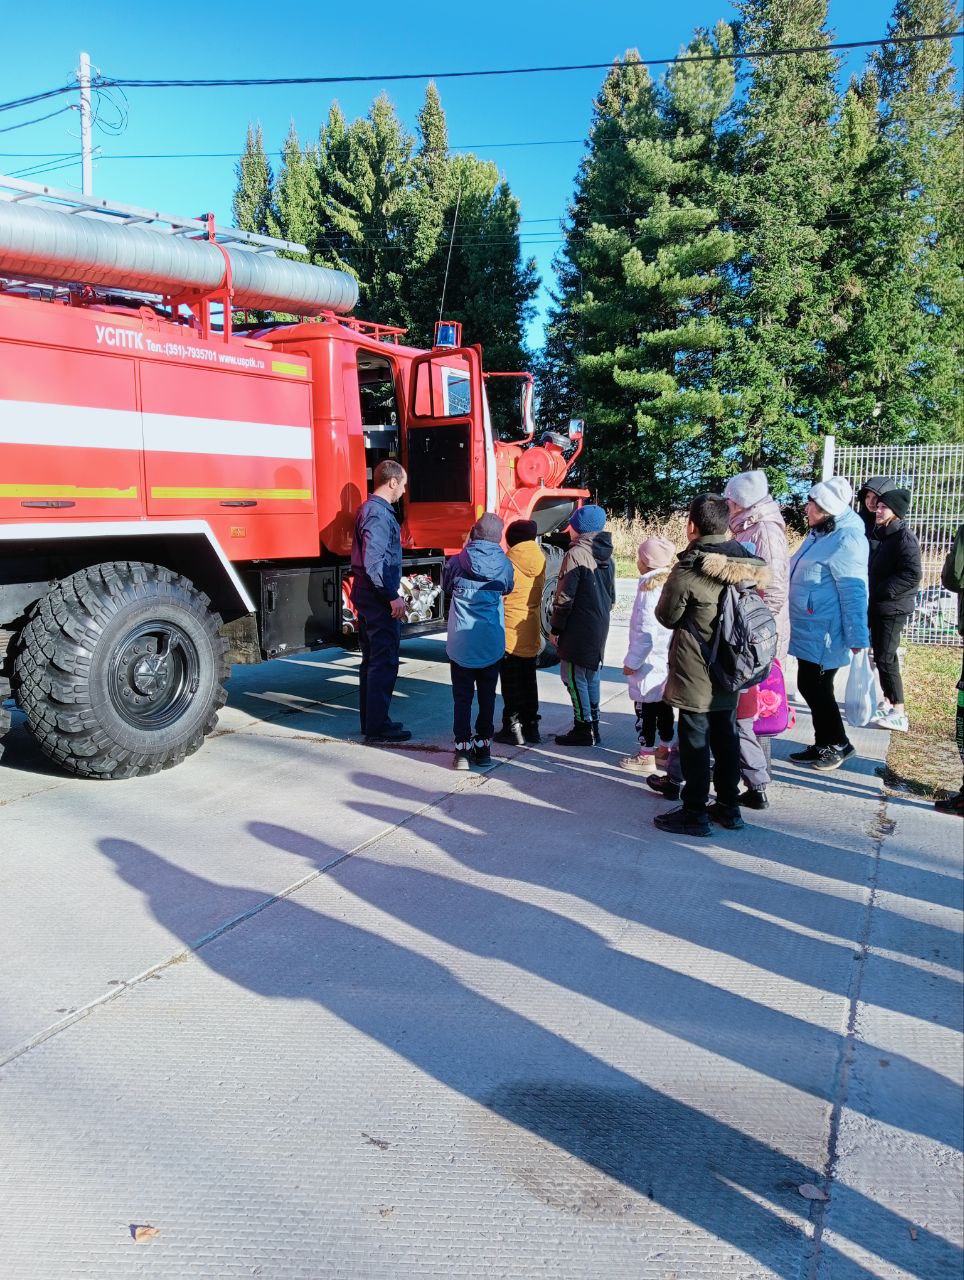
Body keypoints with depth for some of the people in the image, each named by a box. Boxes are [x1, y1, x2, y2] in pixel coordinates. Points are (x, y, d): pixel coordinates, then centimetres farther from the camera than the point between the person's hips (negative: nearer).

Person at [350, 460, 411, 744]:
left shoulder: (367, 509, 16)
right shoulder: (379, 513, -16)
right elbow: (374, 562, -23)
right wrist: (393, 597, -21)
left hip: (367, 596, 11)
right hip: (380, 600, -11)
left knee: (372, 661, 16)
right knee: (384, 663, -5)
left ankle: (371, 720, 25)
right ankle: (378, 726, 0)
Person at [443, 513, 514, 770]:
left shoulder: (457, 562, -8)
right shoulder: (504, 565, -5)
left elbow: (446, 585, 11)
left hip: (461, 642, -1)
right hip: (492, 643, 1)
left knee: (462, 696, 6)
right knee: (487, 695, 12)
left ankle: (463, 748, 4)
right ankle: (483, 746, 18)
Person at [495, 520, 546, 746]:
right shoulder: (540, 561, 1)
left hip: (510, 632, -5)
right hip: (532, 633, 5)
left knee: (511, 683, 3)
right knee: (529, 680, 15)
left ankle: (513, 728, 4)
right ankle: (531, 725, 20)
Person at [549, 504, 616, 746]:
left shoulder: (577, 554, -15)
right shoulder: (607, 557, 11)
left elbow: (565, 596, -15)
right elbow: (611, 596, 18)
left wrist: (556, 628, -9)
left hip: (578, 627, -8)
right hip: (600, 627, 8)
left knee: (573, 675, -1)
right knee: (591, 675, 15)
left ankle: (584, 728, 1)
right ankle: (593, 726, 20)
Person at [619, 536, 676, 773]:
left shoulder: (650, 589, -19)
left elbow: (646, 631, -20)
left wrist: (631, 662, -13)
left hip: (650, 663, -8)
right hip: (669, 660, 9)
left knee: (645, 708, 2)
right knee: (664, 705, 18)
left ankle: (646, 755, 10)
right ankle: (664, 749, 29)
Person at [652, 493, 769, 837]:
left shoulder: (687, 570, -20)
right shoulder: (746, 564, 0)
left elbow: (666, 616, -7)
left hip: (696, 674, -7)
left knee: (695, 740, 3)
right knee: (725, 735, 17)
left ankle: (694, 814, 11)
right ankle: (729, 807, 27)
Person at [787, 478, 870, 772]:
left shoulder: (846, 541, -20)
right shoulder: (820, 533, 11)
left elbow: (853, 591, -21)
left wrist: (856, 636, -20)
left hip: (823, 634, -9)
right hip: (809, 629, 9)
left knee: (815, 688, 0)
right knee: (810, 687, 14)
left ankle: (836, 745, 17)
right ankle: (825, 745, 26)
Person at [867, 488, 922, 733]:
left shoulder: (904, 536, -13)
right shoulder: (879, 534, 12)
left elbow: (913, 575, -21)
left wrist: (882, 591, -18)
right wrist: (869, 592, 8)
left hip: (893, 607, -8)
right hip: (877, 607, 8)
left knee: (885, 658, -8)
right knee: (880, 655, 12)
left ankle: (899, 715, -2)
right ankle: (889, 704, 23)